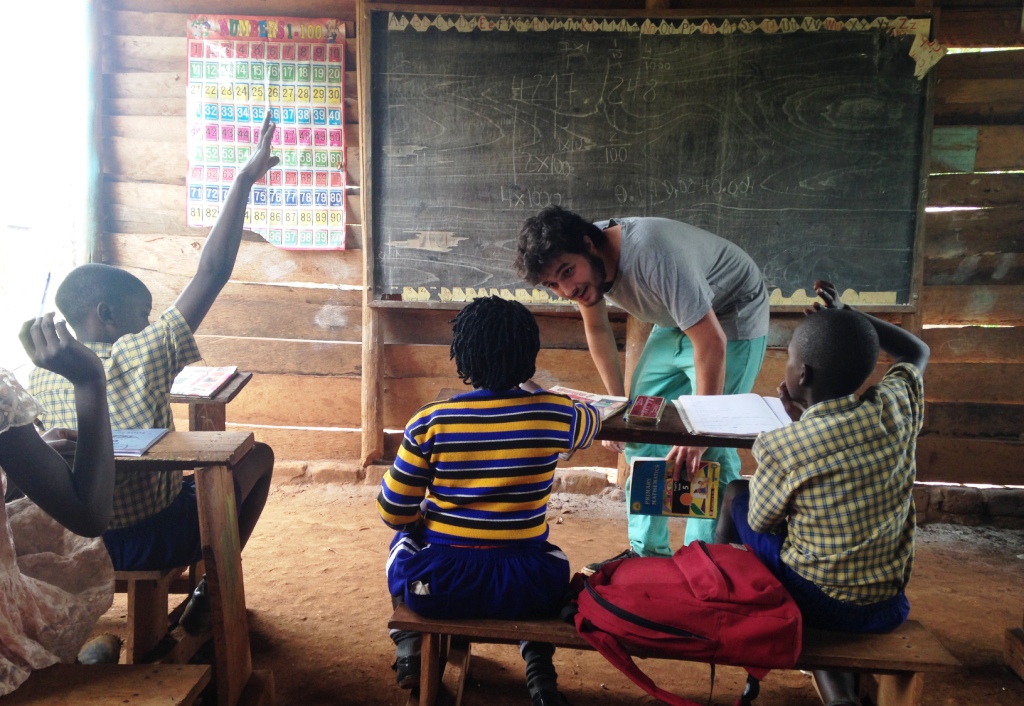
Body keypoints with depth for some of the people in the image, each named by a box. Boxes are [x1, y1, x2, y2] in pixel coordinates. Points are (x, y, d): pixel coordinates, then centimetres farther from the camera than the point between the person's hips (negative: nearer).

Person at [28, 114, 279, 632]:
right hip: (156, 540, -6)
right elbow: (212, 272, -21)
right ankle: (212, 590, 18)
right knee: (258, 455, 15)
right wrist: (244, 180, -16)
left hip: (75, 547, 6)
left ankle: (208, 589, 37)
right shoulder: (142, 356, -21)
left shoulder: (40, 376, -5)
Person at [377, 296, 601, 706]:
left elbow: (394, 513, -1)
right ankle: (538, 664, 17)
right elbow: (591, 419, 20)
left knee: (405, 540, 34)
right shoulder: (555, 415, -6)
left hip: (436, 585, 0)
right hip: (526, 588, 0)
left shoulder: (431, 422, -9)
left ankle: (409, 647, 22)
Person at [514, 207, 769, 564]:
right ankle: (647, 551, 16)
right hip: (675, 322, 8)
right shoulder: (583, 261, -15)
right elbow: (597, 329, 3)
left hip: (730, 318, -7)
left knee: (710, 449, -15)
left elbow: (711, 342, -37)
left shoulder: (652, 256, -39)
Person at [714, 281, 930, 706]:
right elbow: (917, 352, 14)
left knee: (736, 494, 16)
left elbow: (759, 523, -2)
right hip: (889, 609, 4)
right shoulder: (897, 406, -10)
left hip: (813, 603, -4)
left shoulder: (783, 447, -22)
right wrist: (845, 313, 16)